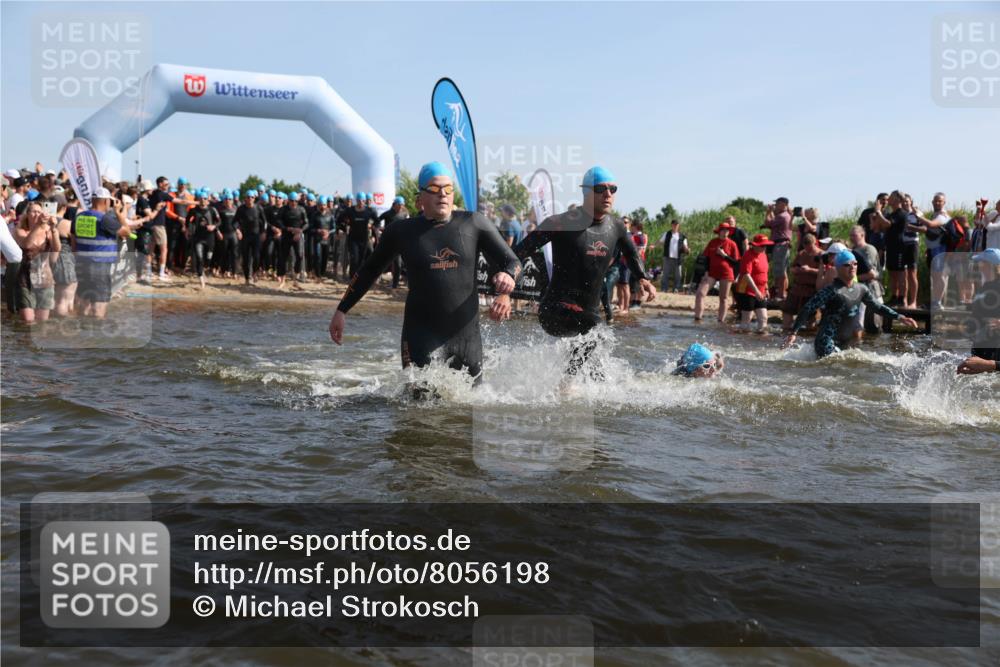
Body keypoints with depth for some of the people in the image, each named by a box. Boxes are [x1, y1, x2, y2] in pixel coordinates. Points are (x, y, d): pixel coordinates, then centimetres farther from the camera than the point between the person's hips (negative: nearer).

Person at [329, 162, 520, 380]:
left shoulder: (473, 224, 2)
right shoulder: (402, 232, 3)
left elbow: (512, 262, 3)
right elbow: (369, 271, 16)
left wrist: (508, 276, -21)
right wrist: (342, 310, 16)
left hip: (467, 335, 2)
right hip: (422, 337, -2)